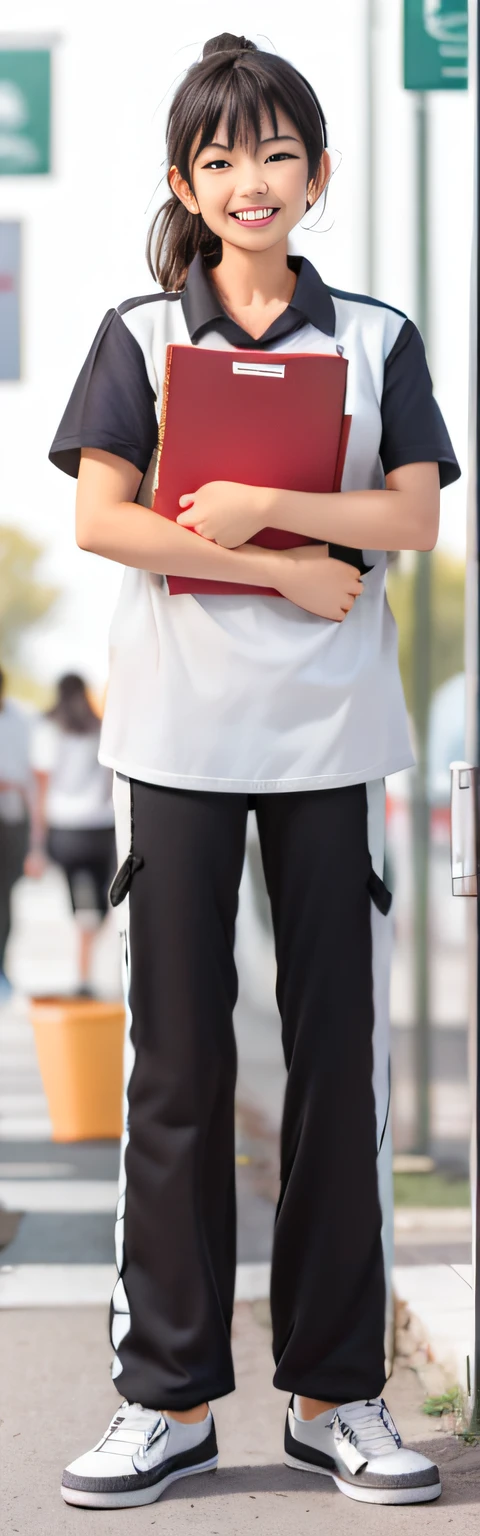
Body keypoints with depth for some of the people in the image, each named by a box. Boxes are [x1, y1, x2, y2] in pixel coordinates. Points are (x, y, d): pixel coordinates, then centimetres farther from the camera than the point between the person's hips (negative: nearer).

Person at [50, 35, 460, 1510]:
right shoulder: (140, 335, 6)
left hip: (334, 736, 1)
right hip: (180, 733, -1)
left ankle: (335, 1391, 12)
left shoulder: (376, 338, 9)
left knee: (339, 1053, 3)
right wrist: (290, 572, -10)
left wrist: (259, 505, -15)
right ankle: (171, 1394, 10)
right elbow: (100, 519, -5)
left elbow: (415, 517, -3)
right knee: (178, 1061, 2)